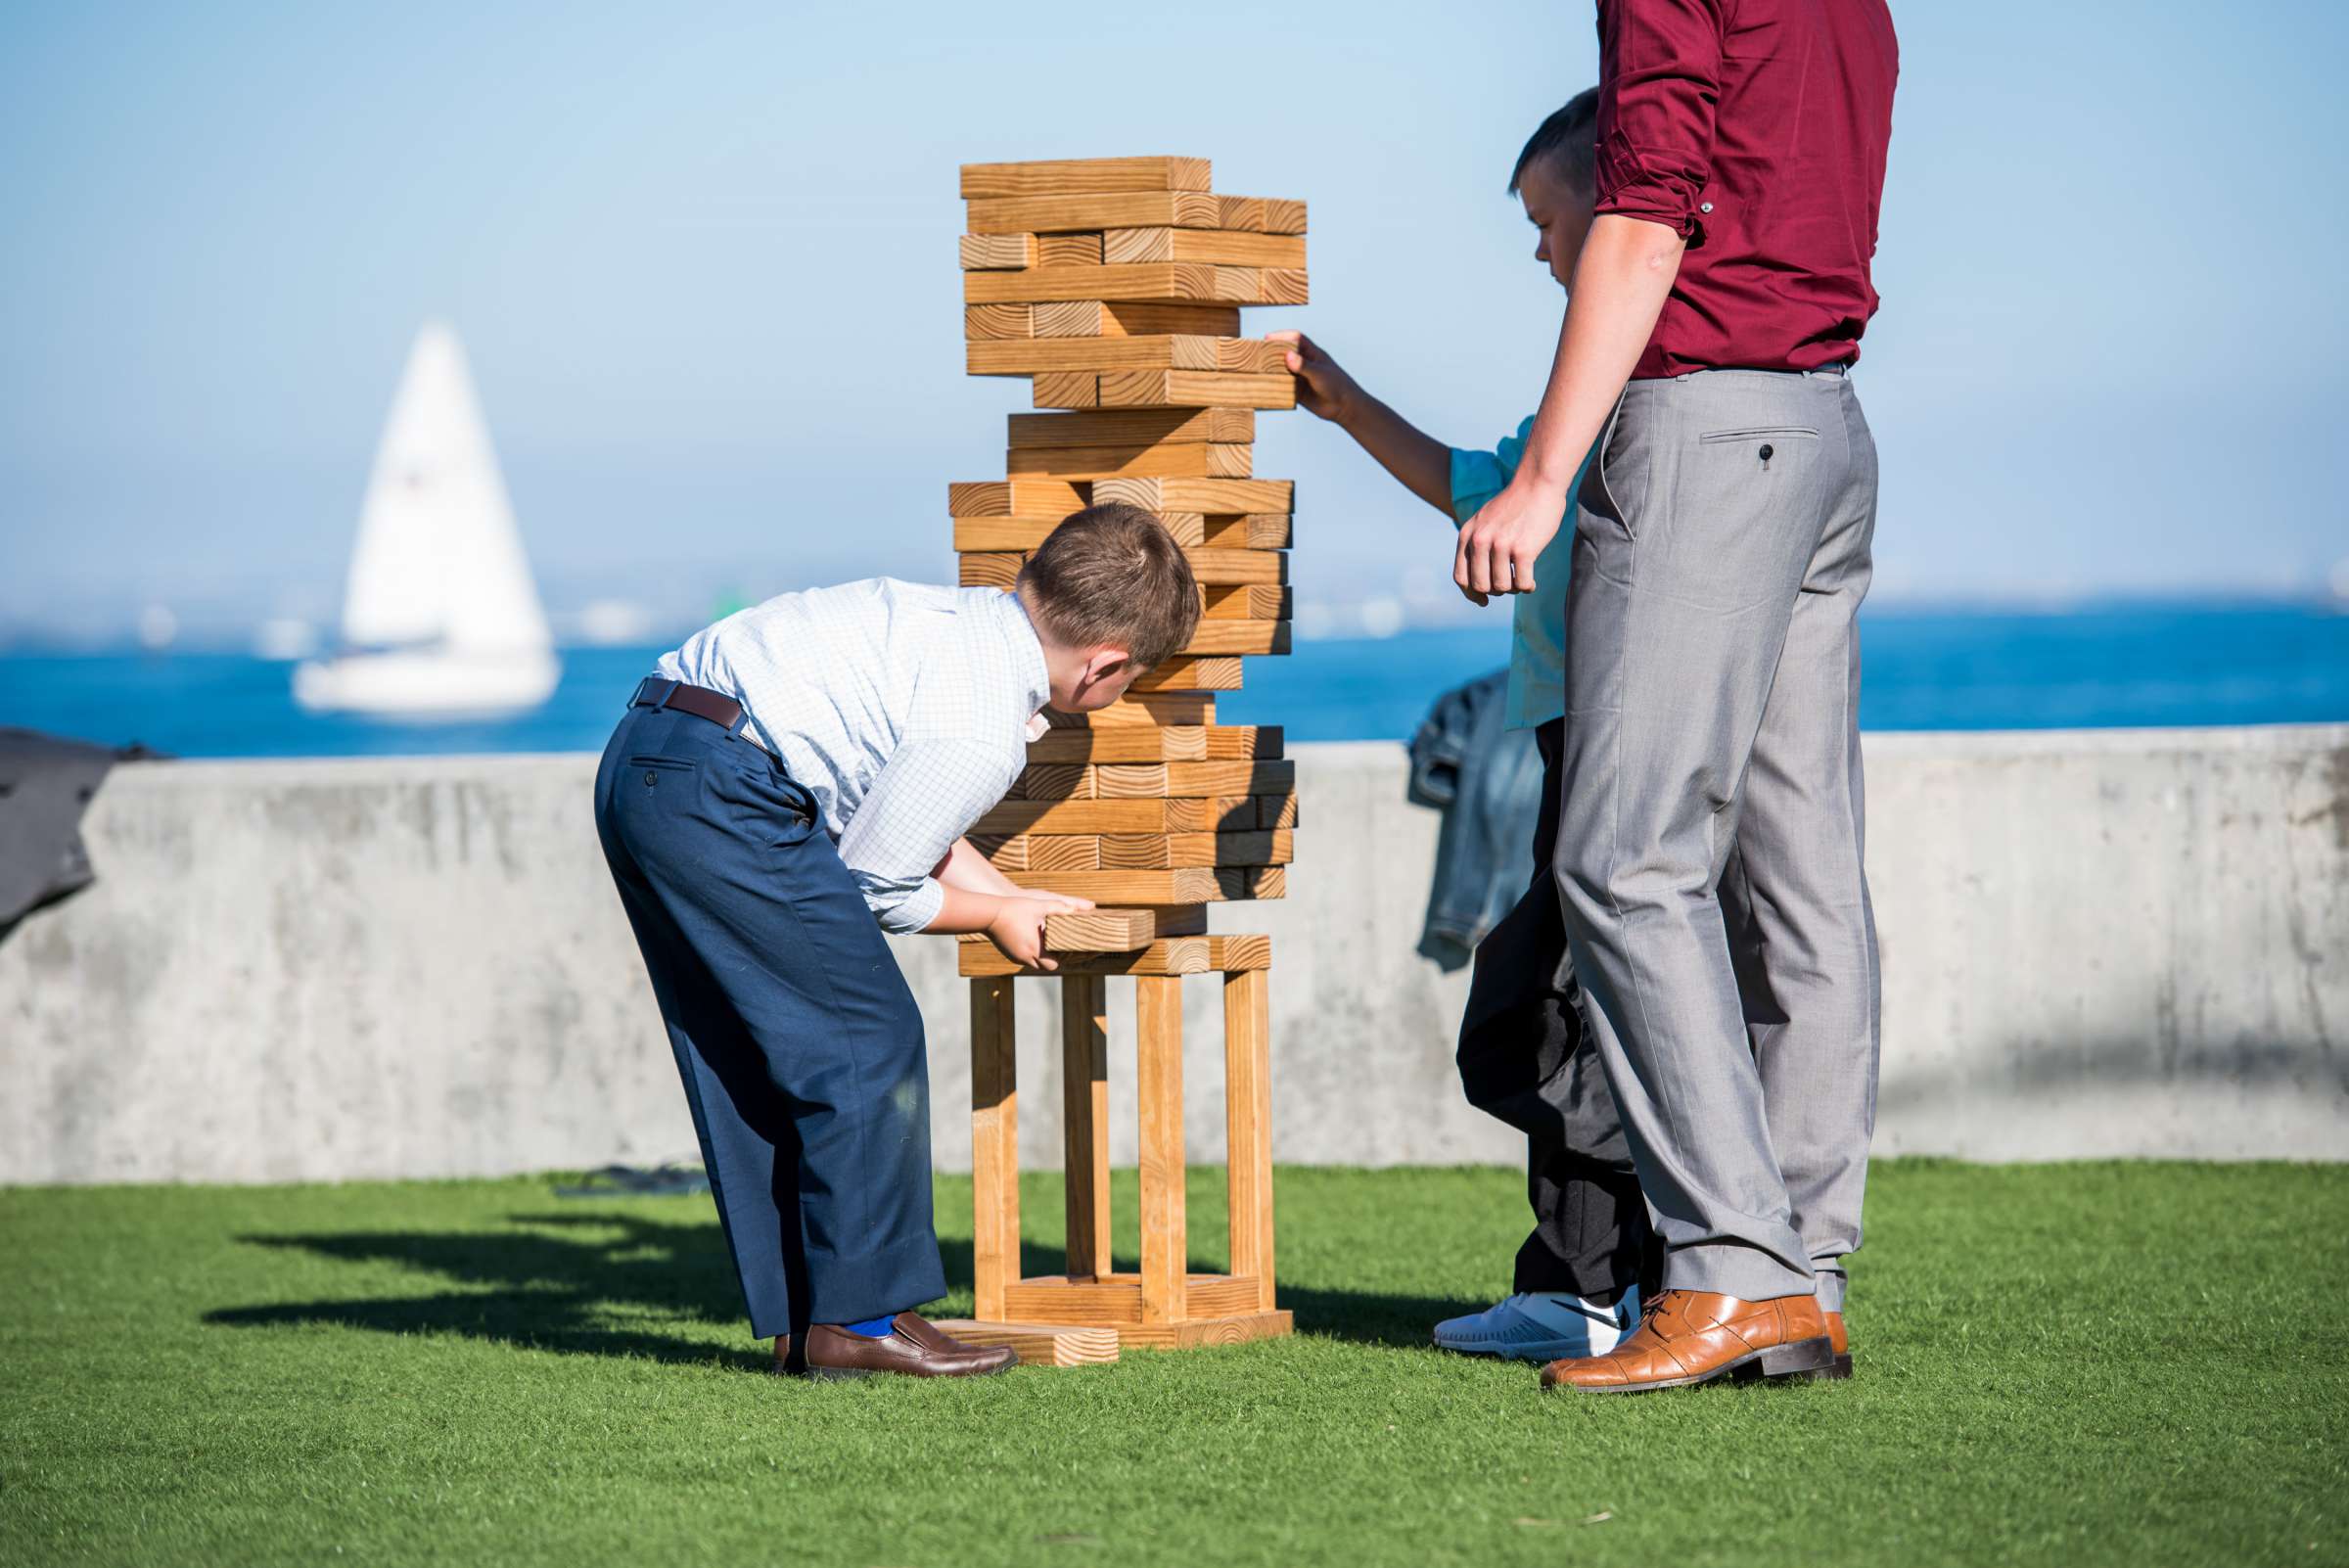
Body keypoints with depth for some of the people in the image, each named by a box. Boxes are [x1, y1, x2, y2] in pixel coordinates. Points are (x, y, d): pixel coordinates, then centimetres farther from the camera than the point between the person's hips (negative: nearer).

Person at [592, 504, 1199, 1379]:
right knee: (868, 1045, -3)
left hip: (639, 767, 10)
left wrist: (1009, 896, 30)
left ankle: (797, 1323, 19)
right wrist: (998, 915, 12)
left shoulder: (965, 620, 16)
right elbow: (875, 885, -4)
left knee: (749, 1063, 14)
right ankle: (860, 1316, 0)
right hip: (721, 790, -10)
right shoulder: (980, 733, -12)